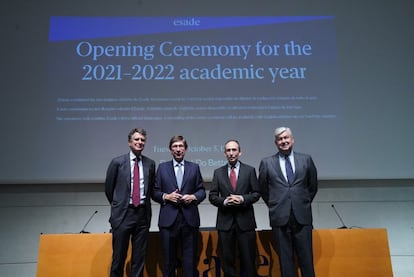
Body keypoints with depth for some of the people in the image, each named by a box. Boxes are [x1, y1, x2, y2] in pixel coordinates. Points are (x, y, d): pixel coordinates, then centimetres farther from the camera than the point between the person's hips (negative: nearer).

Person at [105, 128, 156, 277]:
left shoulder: (150, 163, 5)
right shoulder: (117, 162, -3)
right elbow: (108, 188, 7)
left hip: (143, 213, 3)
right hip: (123, 213, -2)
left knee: (140, 256, 9)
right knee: (119, 256, 5)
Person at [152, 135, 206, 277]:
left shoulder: (194, 167, 10)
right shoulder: (162, 167, 8)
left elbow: (202, 191, 10)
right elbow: (155, 192, 6)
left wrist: (193, 197, -10)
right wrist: (166, 196, -12)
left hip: (190, 218, 1)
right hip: (168, 219, 0)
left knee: (190, 258, 6)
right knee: (168, 258, 7)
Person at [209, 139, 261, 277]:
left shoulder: (250, 170, 4)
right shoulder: (218, 172, 7)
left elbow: (256, 194, 3)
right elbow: (212, 196, 5)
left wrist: (243, 199, -13)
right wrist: (224, 201, -13)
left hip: (245, 220, -1)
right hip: (225, 221, 1)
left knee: (248, 259, 3)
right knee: (227, 260, 8)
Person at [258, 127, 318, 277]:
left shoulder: (306, 159, 5)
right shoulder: (266, 163, 3)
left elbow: (313, 186, 15)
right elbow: (263, 189, 12)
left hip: (302, 216, 1)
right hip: (280, 217, 0)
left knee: (306, 258, 5)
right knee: (285, 259, 6)